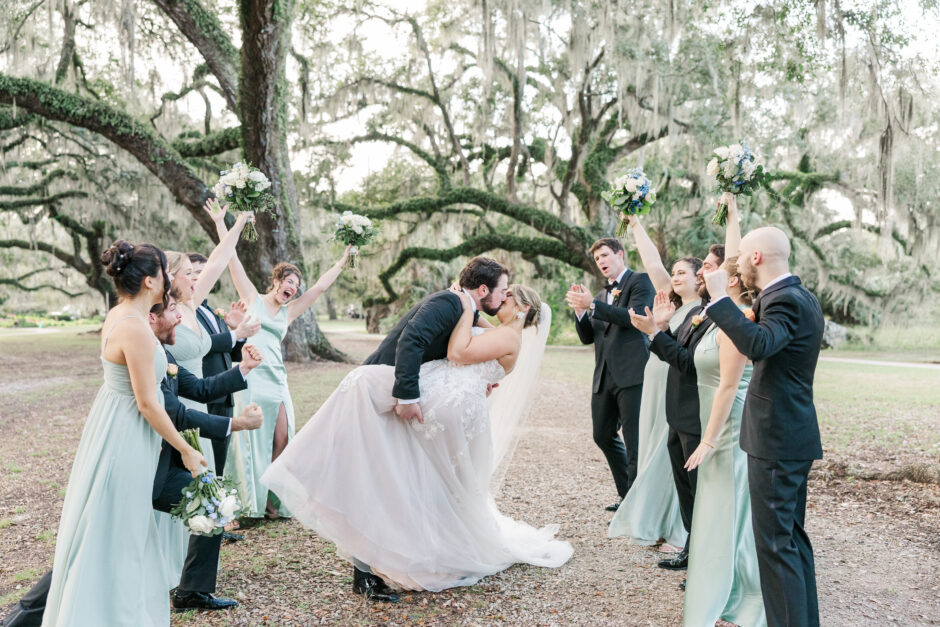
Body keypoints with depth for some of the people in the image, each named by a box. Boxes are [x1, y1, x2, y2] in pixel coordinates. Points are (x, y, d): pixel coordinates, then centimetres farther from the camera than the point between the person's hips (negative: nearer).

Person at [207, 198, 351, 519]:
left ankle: (271, 499, 12)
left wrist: (343, 260, 20)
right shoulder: (253, 298, 9)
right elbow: (233, 259, 6)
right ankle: (250, 502, 7)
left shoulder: (289, 311, 18)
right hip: (250, 376, -4)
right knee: (251, 441, -3)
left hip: (275, 379, 4)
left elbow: (320, 286, 19)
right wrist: (220, 222, 3)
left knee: (281, 440, -1)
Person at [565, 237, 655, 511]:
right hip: (604, 376, 8)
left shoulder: (640, 281, 0)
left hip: (631, 374, -8)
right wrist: (580, 310, 0)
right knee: (603, 436, 13)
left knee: (634, 440, -6)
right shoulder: (602, 294, 21)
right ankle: (627, 495, 28)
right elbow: (588, 337, 18)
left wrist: (592, 304, -19)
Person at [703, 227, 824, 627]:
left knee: (776, 542, -4)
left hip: (776, 441, -10)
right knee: (793, 536, 19)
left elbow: (758, 345, -37)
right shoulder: (801, 297, 13)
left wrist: (720, 298, -30)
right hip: (794, 435, 10)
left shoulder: (786, 300, -18)